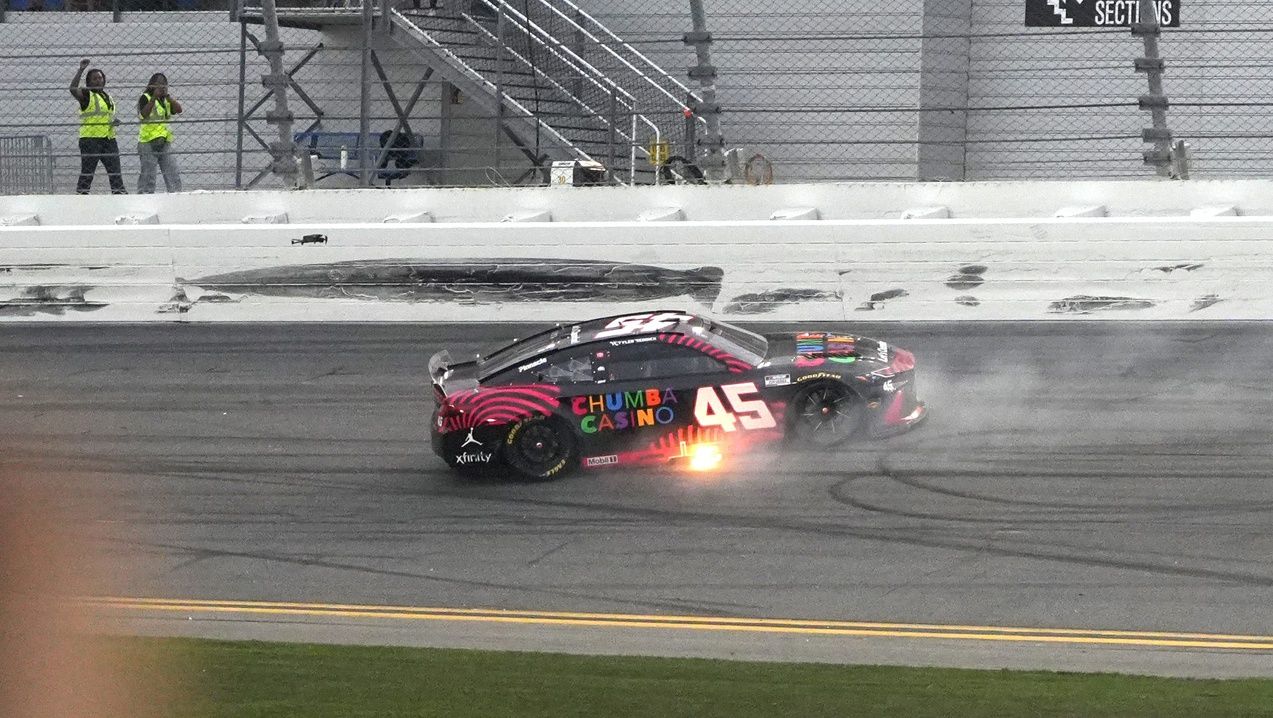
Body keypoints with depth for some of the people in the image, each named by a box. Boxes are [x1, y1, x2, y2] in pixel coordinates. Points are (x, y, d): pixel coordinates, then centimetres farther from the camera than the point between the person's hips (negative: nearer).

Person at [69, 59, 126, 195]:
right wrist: (81, 70, -27)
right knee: (87, 173, -5)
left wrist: (114, 122, 8)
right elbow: (73, 89, -25)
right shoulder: (86, 95, -4)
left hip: (109, 138, 7)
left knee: (115, 172, 6)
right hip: (90, 138, -7)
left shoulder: (107, 96, 18)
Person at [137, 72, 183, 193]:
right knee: (148, 173, -5)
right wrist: (154, 97, -21)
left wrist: (167, 96, -9)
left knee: (171, 171, 1)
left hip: (165, 141, 5)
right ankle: (144, 194, -3)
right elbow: (144, 114, -18)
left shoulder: (167, 100, 16)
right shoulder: (145, 98, 0)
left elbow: (178, 110, 0)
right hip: (148, 141, -5)